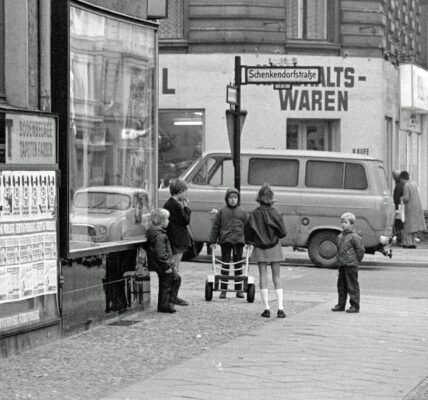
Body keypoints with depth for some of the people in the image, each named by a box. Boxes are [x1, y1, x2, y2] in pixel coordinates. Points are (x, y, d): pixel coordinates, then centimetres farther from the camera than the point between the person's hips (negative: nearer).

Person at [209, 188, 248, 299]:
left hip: (239, 241, 1)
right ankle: (223, 289, 3)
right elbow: (215, 227, 6)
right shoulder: (222, 212, 4)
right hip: (225, 241, -1)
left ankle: (239, 289, 13)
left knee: (238, 265, 7)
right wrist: (213, 241, 2)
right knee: (225, 265, 0)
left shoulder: (242, 212, 8)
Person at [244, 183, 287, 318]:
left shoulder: (254, 214, -8)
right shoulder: (275, 214, -11)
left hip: (259, 248, 1)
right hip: (274, 247, 0)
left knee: (263, 277, 6)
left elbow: (247, 232, -5)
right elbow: (283, 232, -10)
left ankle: (266, 308, 1)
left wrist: (251, 241, 14)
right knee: (276, 277, 7)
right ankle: (280, 308, -2)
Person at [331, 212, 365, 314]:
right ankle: (341, 304, 22)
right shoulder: (340, 237, 13)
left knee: (352, 286, -3)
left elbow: (360, 250, -8)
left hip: (351, 265, -8)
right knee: (341, 285, 13)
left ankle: (355, 306, 2)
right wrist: (339, 262, 16)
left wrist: (356, 262, -3)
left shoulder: (354, 236, -11)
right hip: (342, 265, 8)